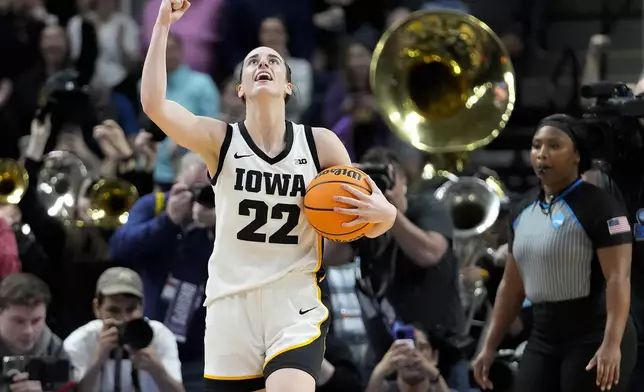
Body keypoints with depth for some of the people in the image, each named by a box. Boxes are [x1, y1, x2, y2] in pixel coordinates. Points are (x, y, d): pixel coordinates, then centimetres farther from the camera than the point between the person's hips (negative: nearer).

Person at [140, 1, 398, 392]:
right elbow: (154, 104, -16)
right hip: (231, 305, 1)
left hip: (296, 306, -1)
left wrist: (383, 213, -16)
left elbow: (367, 227, 8)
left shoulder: (320, 143, 3)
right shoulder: (220, 140, 1)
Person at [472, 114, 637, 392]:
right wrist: (490, 345, 16)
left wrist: (611, 344, -30)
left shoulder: (599, 207, -11)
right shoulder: (523, 212, 12)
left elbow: (618, 278, -19)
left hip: (593, 337, -7)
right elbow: (512, 284, 18)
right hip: (543, 339, 7)